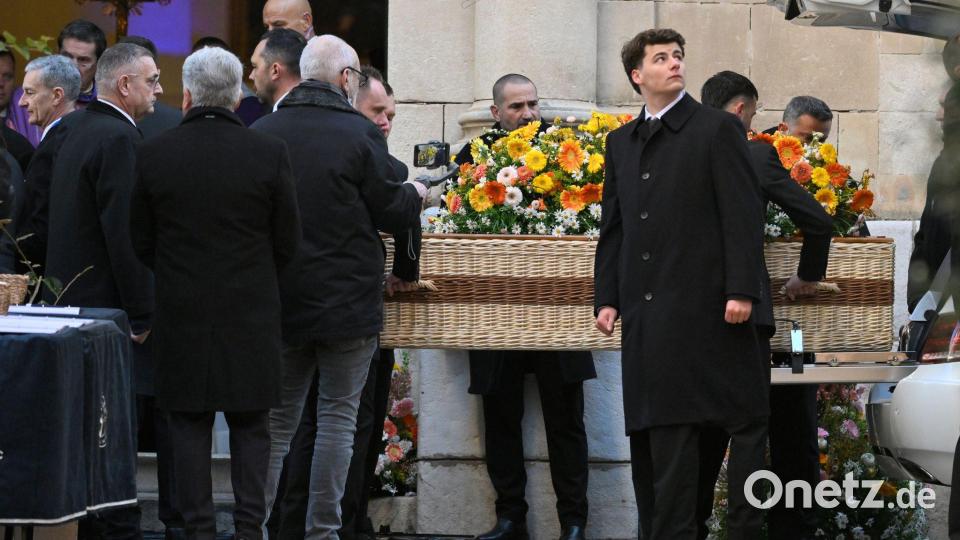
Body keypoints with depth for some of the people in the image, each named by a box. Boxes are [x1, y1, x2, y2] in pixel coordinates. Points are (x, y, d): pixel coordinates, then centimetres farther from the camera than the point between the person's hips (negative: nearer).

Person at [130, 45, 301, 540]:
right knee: (250, 426, 7)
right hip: (251, 313, 0)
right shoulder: (268, 153, -7)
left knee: (189, 427, 6)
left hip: (181, 313, 0)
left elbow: (142, 241, 3)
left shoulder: (153, 154, -5)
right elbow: (287, 242, -1)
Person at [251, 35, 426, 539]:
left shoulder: (262, 133, 0)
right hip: (348, 303, -4)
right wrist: (415, 194, 15)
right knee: (337, 414, 4)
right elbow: (392, 211, -8)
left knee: (277, 418, 12)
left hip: (280, 302, 4)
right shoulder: (359, 134, -12)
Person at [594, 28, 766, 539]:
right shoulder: (621, 142, 15)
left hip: (706, 305, -5)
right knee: (659, 426, 5)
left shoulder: (717, 129, 0)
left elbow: (743, 215, -6)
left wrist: (742, 290, -14)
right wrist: (607, 298, 9)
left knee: (744, 419, -3)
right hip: (647, 311, 5)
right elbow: (612, 228, 17)